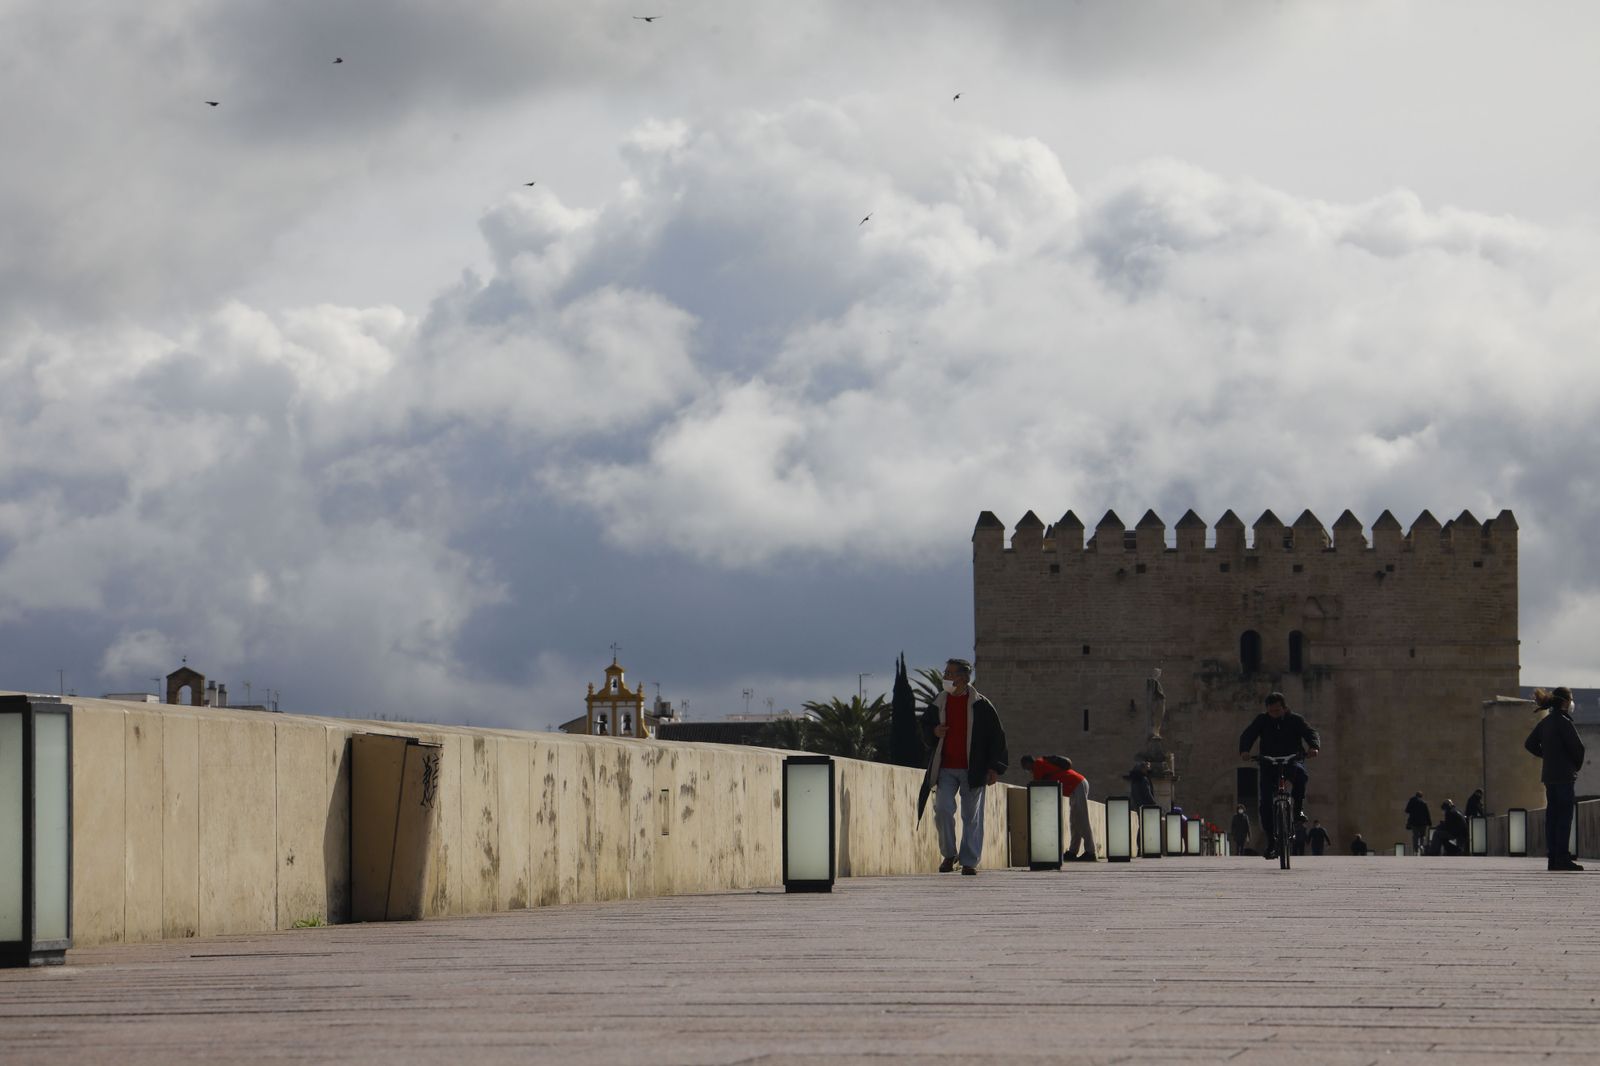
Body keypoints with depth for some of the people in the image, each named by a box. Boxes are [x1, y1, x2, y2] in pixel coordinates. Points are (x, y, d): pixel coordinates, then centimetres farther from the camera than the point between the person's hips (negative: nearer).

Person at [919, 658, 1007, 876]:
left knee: (972, 816, 1)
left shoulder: (980, 705, -2)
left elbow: (997, 736, 1)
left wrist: (995, 768, -5)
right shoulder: (938, 703, 7)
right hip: (945, 768, 2)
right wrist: (934, 732, -5)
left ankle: (969, 861, 8)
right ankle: (949, 854, 6)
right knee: (943, 809, -11)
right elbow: (925, 729, 20)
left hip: (973, 771, -2)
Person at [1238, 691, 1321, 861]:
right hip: (1269, 764, 1)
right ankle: (1271, 843, -2)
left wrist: (1314, 746, -33)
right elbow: (1247, 735, -6)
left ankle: (1299, 808, -22)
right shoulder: (1262, 720, 4)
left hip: (1292, 761, -1)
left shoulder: (1295, 720, 1)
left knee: (1300, 774, -38)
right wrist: (1244, 750, -28)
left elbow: (1311, 733, -10)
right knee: (1266, 802, -11)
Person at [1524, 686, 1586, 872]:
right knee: (1564, 816, -6)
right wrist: (1578, 764, 2)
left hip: (1549, 774, 8)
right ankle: (1562, 857, -9)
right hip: (1564, 775, -8)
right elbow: (1577, 746, -16)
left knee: (1552, 815, 9)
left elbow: (1530, 744, 18)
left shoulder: (1545, 722, 11)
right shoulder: (1563, 722, -14)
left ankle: (1553, 857, 10)